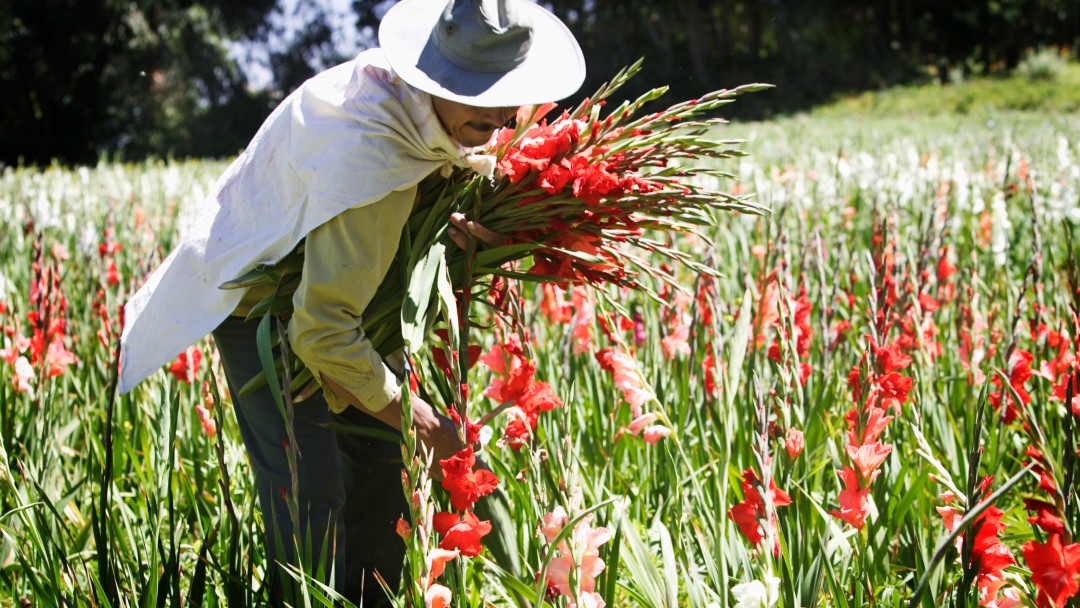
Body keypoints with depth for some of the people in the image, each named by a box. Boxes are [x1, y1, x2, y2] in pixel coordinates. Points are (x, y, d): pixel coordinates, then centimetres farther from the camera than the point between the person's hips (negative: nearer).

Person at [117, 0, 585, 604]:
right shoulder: (366, 148, -41)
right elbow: (322, 330, -38)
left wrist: (444, 218, -10)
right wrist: (405, 410, -25)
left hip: (321, 283, 9)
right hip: (258, 301, -9)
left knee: (380, 458, 12)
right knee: (309, 485, -17)